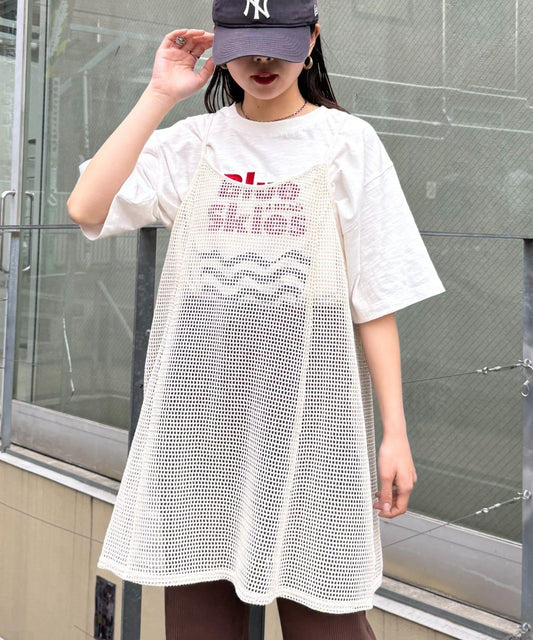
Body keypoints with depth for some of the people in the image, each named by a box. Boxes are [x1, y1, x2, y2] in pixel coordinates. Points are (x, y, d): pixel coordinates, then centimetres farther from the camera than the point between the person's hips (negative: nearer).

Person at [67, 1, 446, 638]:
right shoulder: (193, 142, 8)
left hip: (306, 411, -2)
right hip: (200, 409, 2)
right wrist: (161, 95, -5)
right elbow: (86, 207, -8)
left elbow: (376, 299, 1)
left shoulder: (348, 142, 4)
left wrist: (396, 433, -3)